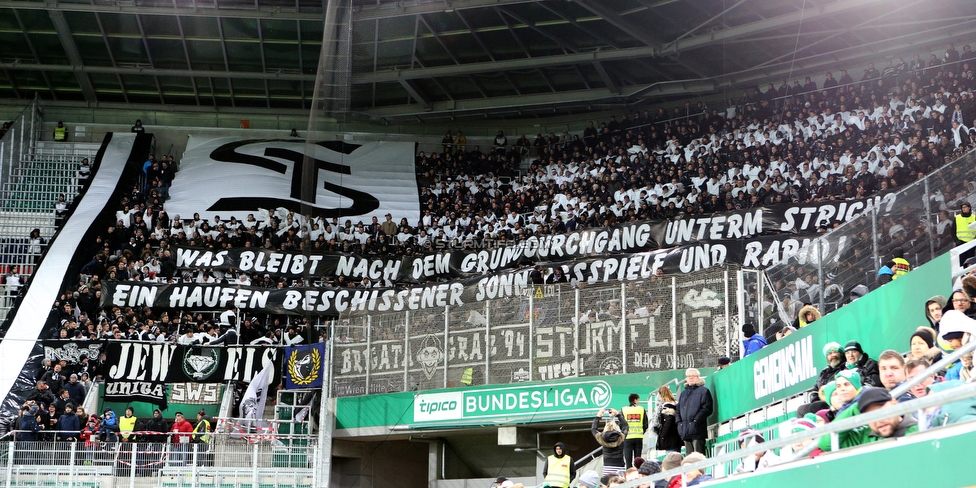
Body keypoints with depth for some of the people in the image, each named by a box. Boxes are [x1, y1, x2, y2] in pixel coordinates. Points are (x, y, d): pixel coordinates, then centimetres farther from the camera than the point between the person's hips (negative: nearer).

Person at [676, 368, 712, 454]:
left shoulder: (703, 391, 3)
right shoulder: (684, 393, 24)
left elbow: (707, 408, -7)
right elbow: (678, 408, 24)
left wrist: (696, 420, -14)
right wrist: (679, 421, 7)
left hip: (698, 429, -6)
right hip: (685, 431, 6)